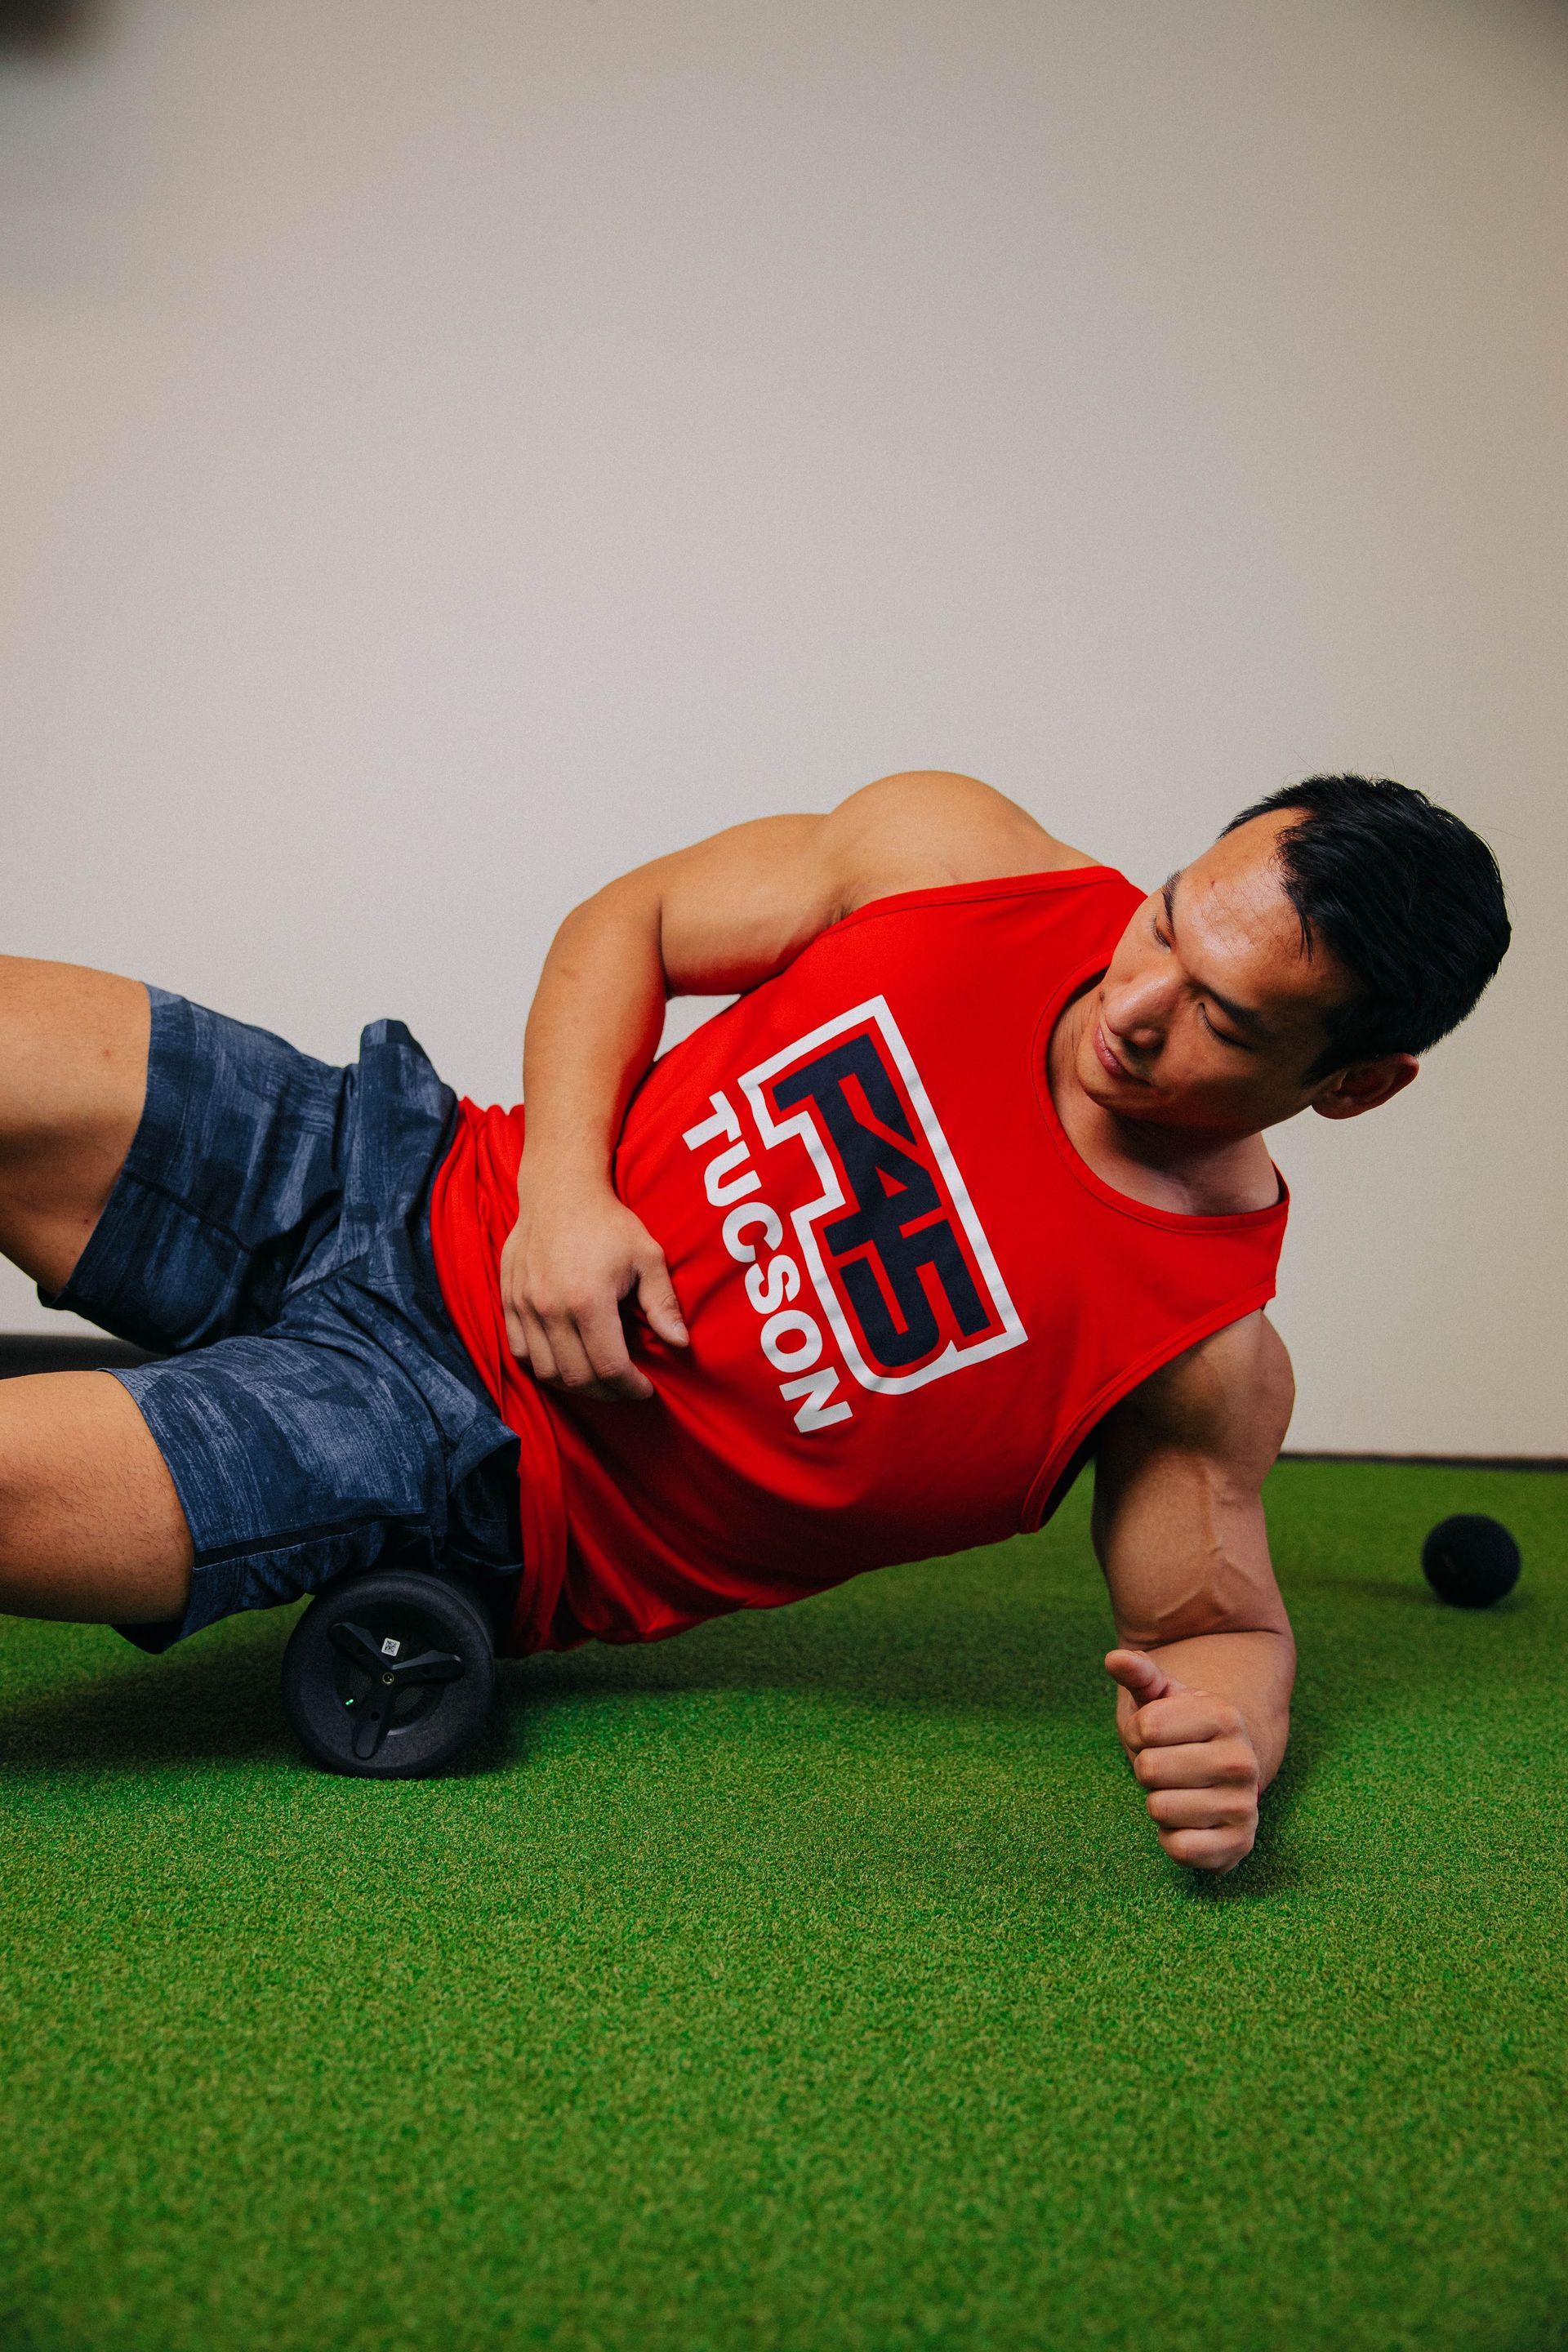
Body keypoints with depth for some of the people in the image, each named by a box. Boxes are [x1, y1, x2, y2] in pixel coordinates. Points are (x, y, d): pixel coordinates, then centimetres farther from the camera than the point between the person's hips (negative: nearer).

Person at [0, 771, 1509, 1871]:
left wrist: (1229, 1733, -23)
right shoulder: (950, 853, -8)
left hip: (480, 1482, -4)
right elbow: (627, 922, 4)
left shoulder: (1210, 1349, -13)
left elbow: (1218, 1624, 2)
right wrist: (561, 1186, -12)